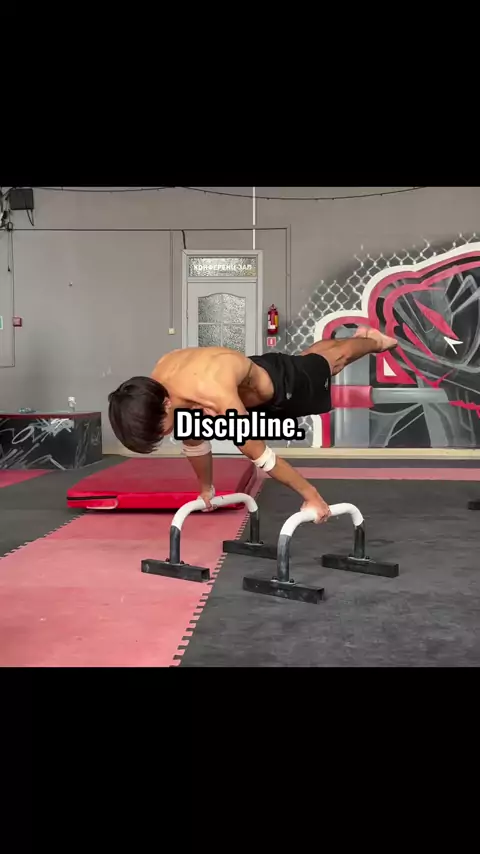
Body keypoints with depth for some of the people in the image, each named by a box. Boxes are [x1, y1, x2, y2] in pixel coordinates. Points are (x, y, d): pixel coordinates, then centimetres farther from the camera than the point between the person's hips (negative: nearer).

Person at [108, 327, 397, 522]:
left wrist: (311, 496, -28)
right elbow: (193, 443, -9)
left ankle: (373, 341, 58)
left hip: (282, 384, -6)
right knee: (313, 356, 35)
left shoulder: (215, 397, -51)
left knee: (333, 360, 26)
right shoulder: (158, 385, -28)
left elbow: (261, 456, -40)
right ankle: (361, 335, 65)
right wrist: (206, 489, 5)